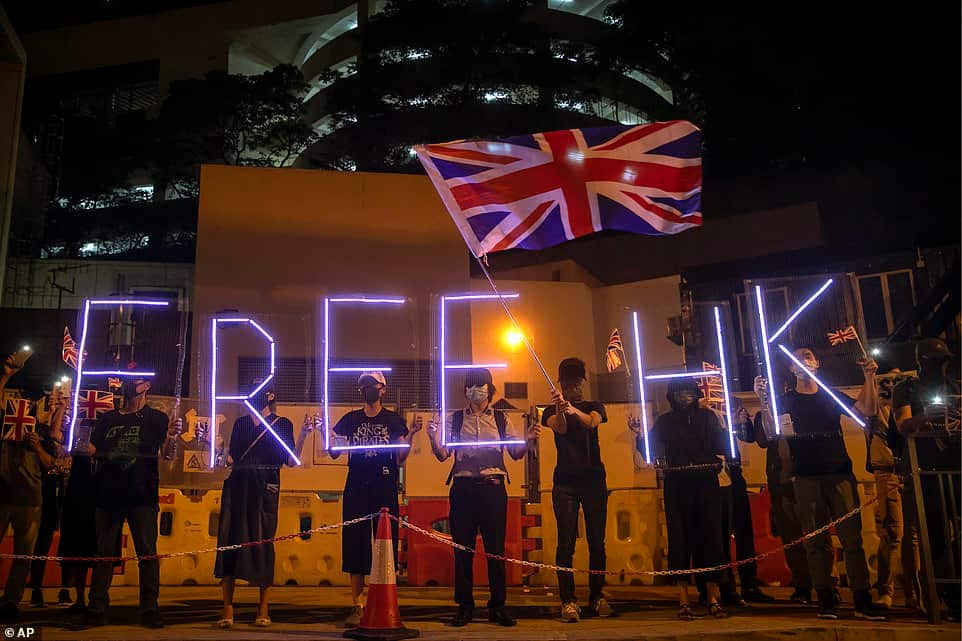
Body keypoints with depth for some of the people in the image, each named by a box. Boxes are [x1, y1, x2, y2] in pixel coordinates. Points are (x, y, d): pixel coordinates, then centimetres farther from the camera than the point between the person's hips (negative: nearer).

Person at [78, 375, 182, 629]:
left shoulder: (156, 418, 7)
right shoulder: (108, 419, 18)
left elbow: (167, 454, -2)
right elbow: (91, 449, 14)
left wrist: (172, 436, -25)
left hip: (143, 496, -3)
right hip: (109, 494, 3)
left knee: (147, 551, -4)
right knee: (103, 552, 5)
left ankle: (149, 609, 1)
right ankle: (97, 609, 11)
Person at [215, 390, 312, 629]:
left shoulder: (282, 424, 7)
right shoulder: (241, 422, 16)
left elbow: (291, 460, -2)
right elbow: (231, 458, 15)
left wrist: (303, 435, -13)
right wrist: (211, 441, 6)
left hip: (265, 487, -3)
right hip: (237, 485, 3)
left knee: (262, 542, -4)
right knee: (229, 540, -4)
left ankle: (263, 609, 5)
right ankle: (227, 609, 1)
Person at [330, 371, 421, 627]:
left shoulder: (393, 420, 7)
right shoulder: (350, 419, 12)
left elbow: (401, 457, 2)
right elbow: (334, 452, 8)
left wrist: (411, 434, -12)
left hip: (385, 489, -1)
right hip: (357, 488, 2)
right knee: (355, 543, 0)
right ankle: (357, 606, 5)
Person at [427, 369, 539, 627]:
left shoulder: (501, 419, 11)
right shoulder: (454, 419, 11)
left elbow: (516, 454, 9)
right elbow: (443, 455, 5)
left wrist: (528, 440, -10)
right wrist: (433, 439, -14)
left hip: (493, 487, 0)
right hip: (463, 487, 0)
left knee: (496, 548, 1)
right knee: (462, 547, 3)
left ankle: (497, 606, 12)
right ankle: (464, 606, 13)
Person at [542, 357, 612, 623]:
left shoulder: (594, 407, 10)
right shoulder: (552, 411, 8)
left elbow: (592, 422, -14)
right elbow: (560, 428, -16)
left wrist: (574, 411, -36)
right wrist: (560, 409, -38)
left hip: (594, 479, 1)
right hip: (565, 481, -1)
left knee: (597, 541, 2)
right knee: (566, 542, -6)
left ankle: (597, 596, 13)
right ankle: (568, 600, -4)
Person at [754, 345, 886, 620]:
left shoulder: (832, 396, 15)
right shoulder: (785, 400, 9)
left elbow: (867, 410, 4)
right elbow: (771, 433, -5)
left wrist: (869, 376, -5)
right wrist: (763, 401, -19)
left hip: (840, 473, 1)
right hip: (806, 478, -1)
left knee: (852, 537, -3)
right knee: (816, 541, -1)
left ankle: (863, 601, 1)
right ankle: (825, 600, 4)